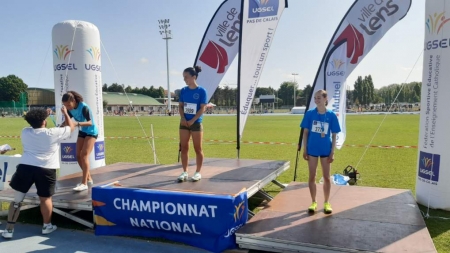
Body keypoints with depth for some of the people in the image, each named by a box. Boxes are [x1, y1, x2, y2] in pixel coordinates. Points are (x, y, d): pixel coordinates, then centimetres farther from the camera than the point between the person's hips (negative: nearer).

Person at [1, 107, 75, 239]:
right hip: (46, 170, -3)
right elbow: (71, 127, 10)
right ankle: (47, 226, 26)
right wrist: (65, 113, 23)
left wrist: (44, 115, 35)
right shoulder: (53, 133, -3)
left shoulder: (25, 132, 8)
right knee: (45, 199, 12)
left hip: (25, 167, 3)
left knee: (17, 199, 12)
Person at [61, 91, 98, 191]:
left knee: (84, 155, -16)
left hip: (91, 132, -7)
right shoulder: (70, 109, -8)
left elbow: (90, 122, -36)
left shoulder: (84, 107, -28)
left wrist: (77, 123, -52)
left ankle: (84, 184, -13)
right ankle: (88, 179, 20)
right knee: (78, 156, 4)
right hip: (82, 132, 8)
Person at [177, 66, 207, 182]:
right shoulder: (183, 90, 5)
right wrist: (183, 118, -9)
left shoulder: (201, 91, -8)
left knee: (198, 148, 4)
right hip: (184, 123, 4)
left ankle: (198, 172, 15)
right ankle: (185, 172, 16)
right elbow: (180, 106, 7)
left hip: (196, 123, -4)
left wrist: (192, 121, -16)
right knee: (184, 148, 6)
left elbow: (202, 108, -11)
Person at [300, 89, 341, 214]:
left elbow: (334, 135, -1)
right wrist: (304, 149, -2)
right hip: (312, 149, 0)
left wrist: (332, 152, -4)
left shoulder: (331, 115, -6)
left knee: (326, 177, 10)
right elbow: (305, 132, 0)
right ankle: (314, 202, 23)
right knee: (312, 177, 8)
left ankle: (327, 203, 25)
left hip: (326, 150, 0)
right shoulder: (310, 113, -5)